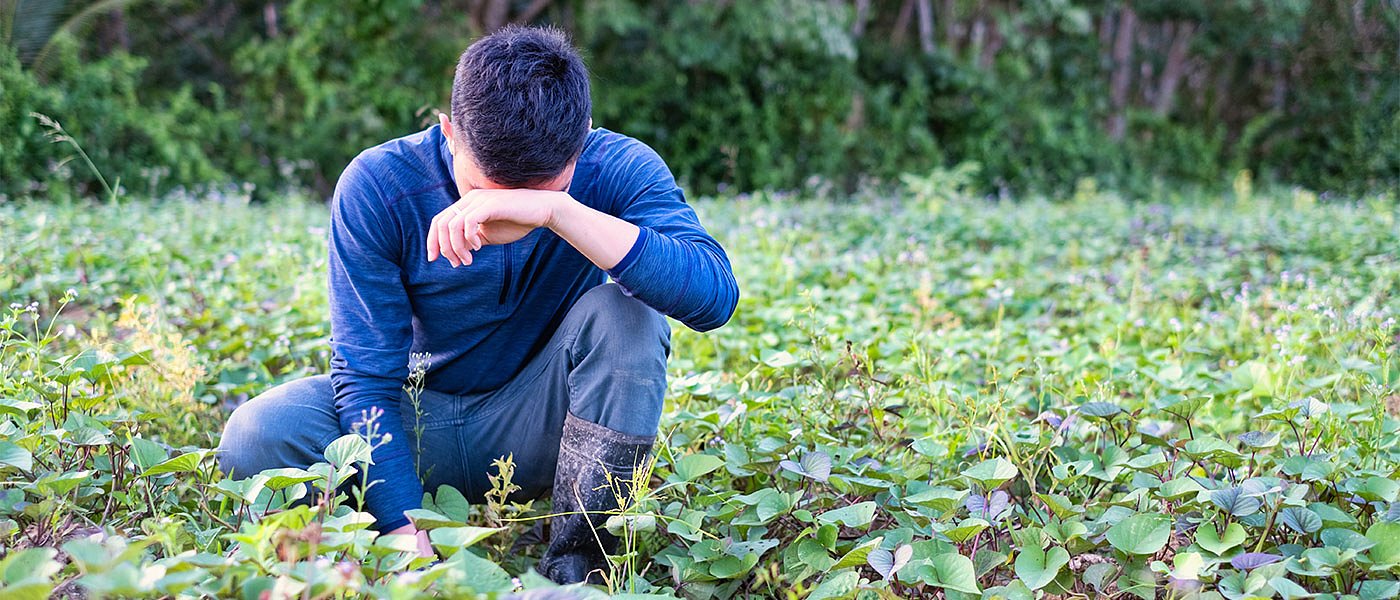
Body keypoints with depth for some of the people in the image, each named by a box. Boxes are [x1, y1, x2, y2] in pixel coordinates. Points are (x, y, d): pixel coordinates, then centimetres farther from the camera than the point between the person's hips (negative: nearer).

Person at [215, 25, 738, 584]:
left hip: (539, 426, 1)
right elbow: (366, 377, -19)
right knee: (256, 436, -27)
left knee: (629, 307, -29)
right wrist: (411, 538, -31)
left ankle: (578, 559, -19)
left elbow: (715, 293, -37)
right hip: (422, 427, 0)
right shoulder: (377, 187, -20)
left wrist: (558, 211, -47)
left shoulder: (618, 170, -19)